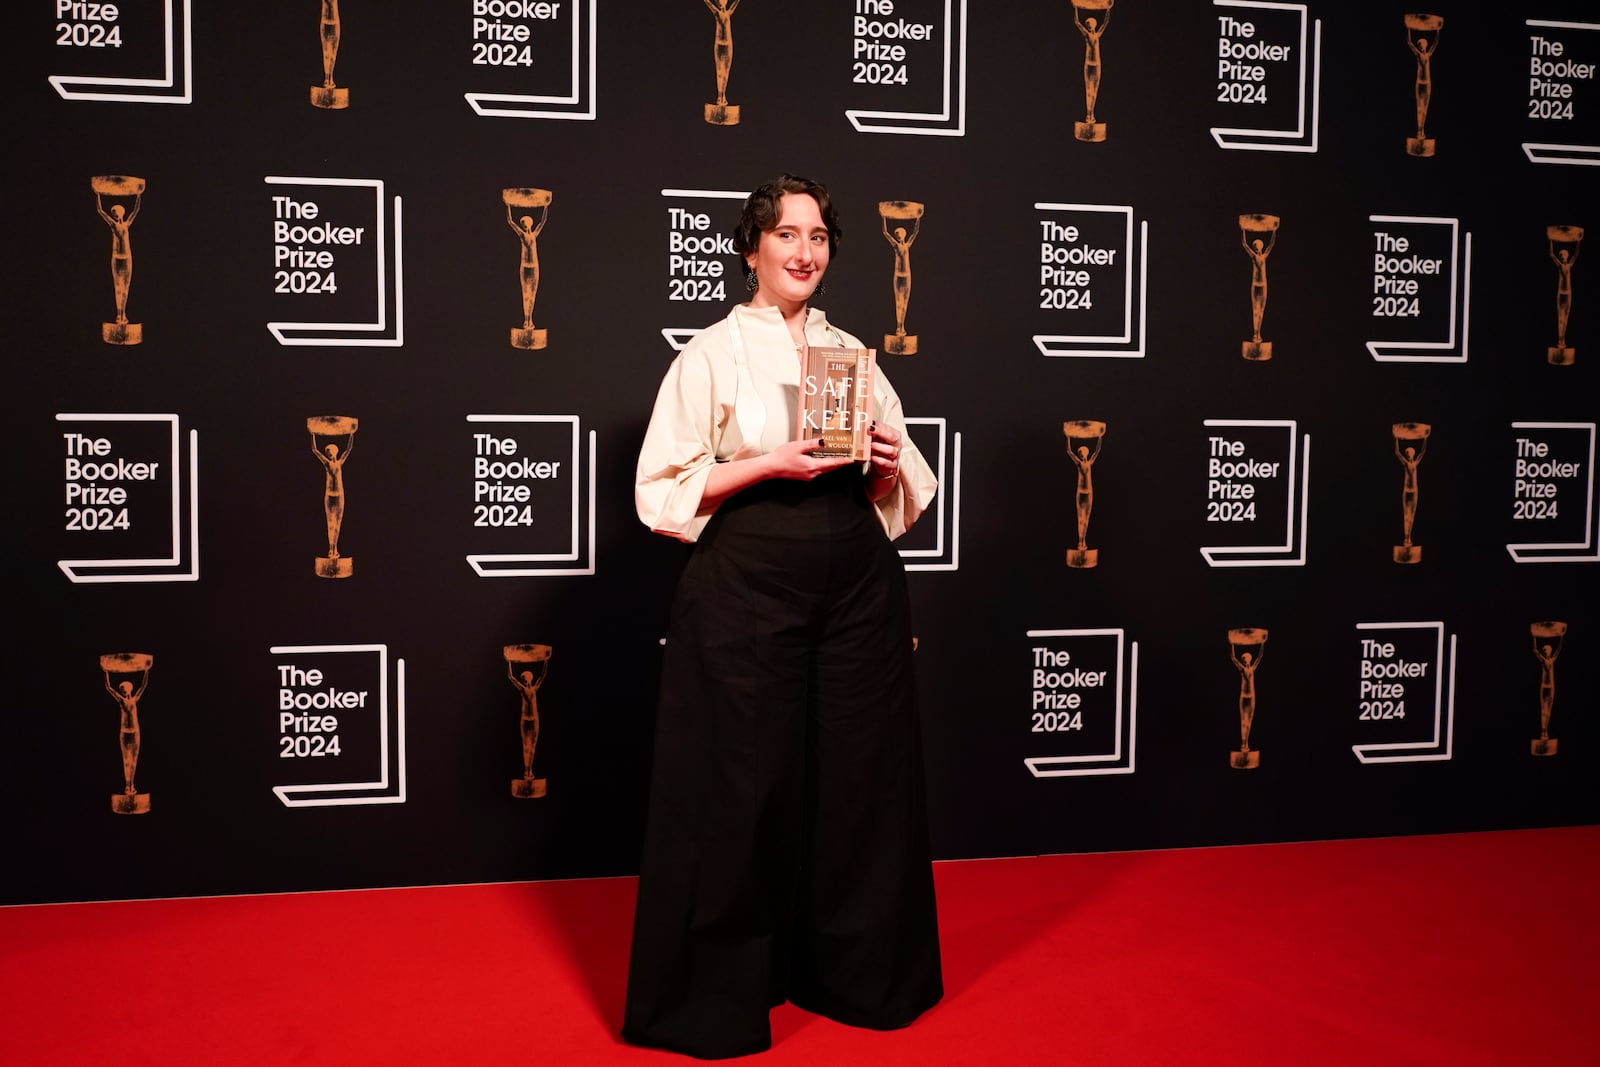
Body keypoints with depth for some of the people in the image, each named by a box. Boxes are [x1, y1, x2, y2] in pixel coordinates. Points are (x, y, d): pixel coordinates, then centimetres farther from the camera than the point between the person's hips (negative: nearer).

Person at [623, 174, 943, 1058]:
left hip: (855, 583, 5)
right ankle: (719, 989, 19)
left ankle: (852, 971, 28)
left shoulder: (852, 352, 13)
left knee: (857, 776, 9)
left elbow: (893, 491, 18)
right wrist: (772, 464, -16)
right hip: (748, 584, -4)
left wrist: (887, 466, -4)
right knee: (740, 784, 1)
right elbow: (662, 490, -6)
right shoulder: (711, 354, -1)